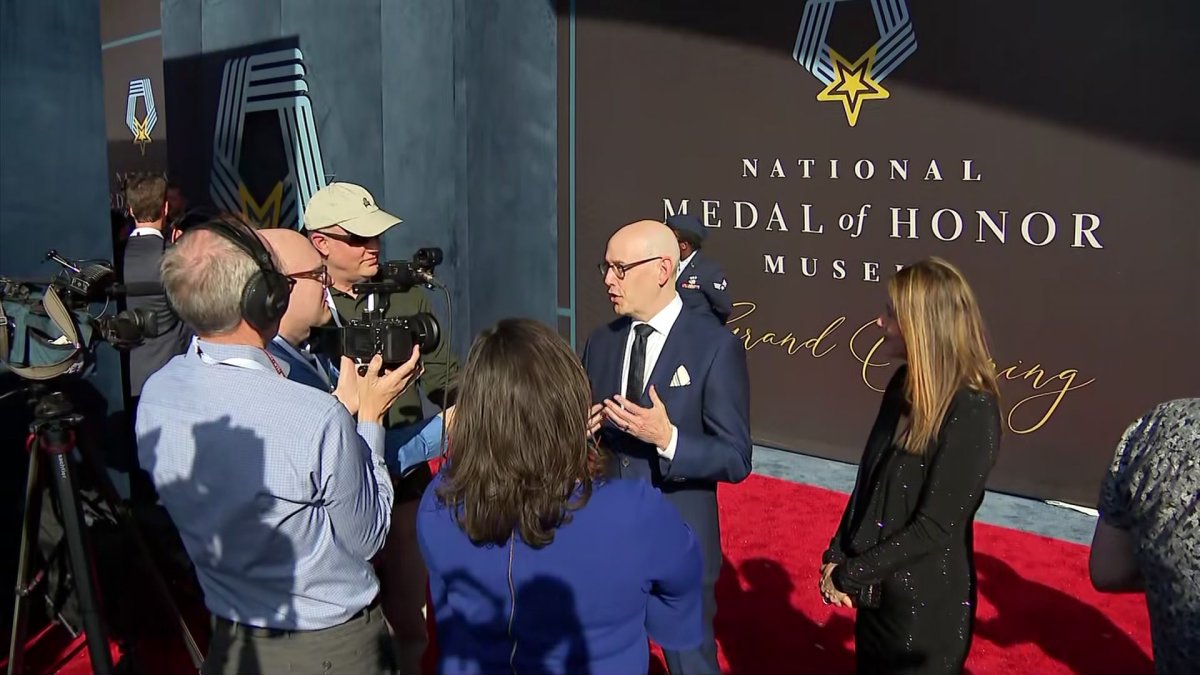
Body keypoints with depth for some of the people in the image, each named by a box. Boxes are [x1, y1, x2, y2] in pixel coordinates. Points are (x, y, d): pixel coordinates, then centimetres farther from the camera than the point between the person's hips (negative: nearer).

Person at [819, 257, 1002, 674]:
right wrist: (836, 558, -4)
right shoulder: (905, 385, 1)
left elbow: (934, 527, -22)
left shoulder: (972, 412, -22)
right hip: (877, 593, 7)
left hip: (926, 607, -7)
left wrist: (848, 576, -16)